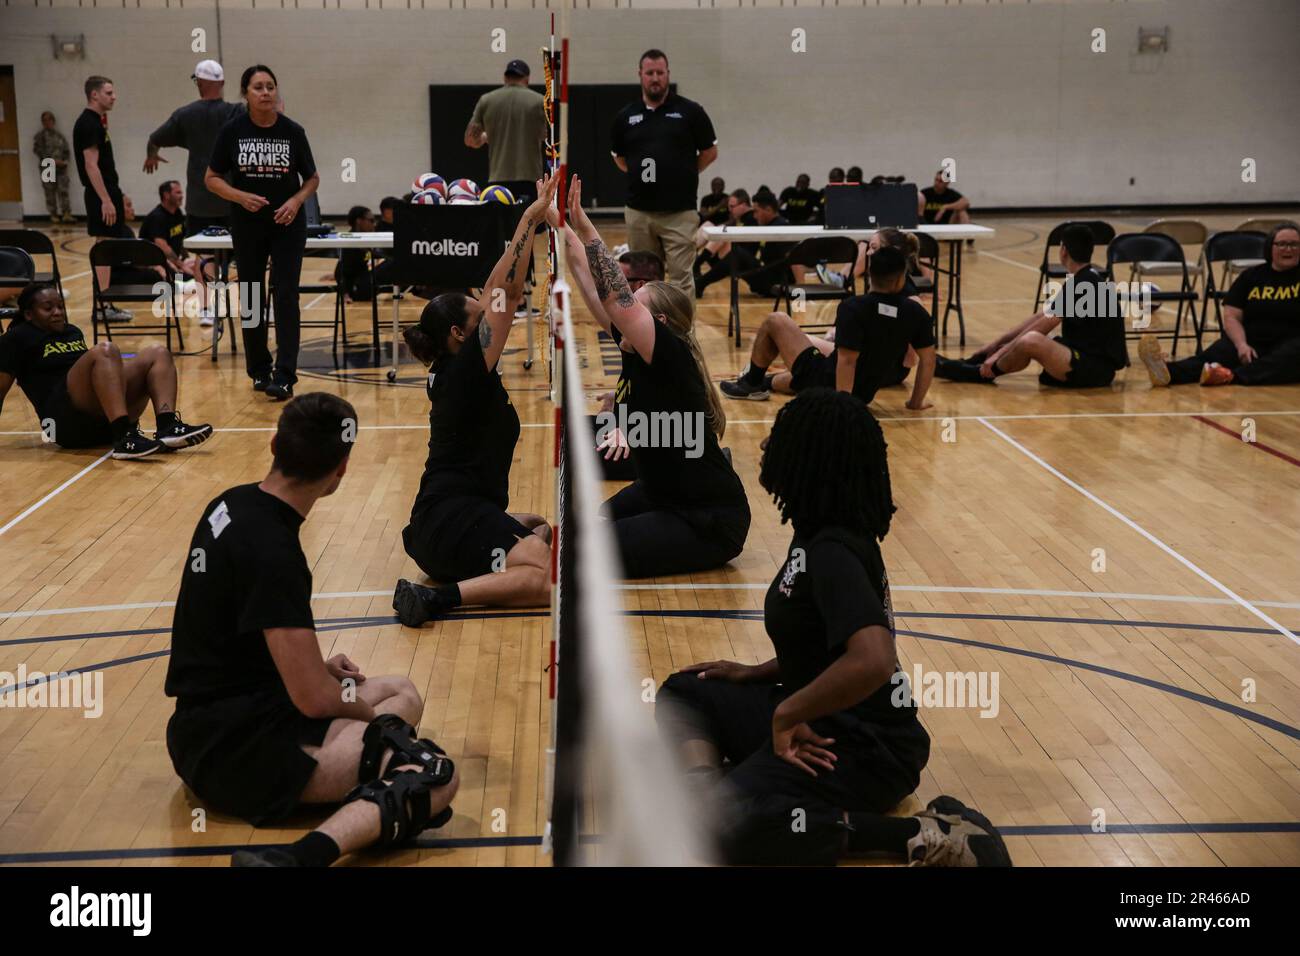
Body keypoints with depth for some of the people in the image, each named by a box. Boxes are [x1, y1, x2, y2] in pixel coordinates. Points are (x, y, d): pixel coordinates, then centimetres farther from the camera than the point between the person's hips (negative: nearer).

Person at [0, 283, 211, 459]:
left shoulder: (73, 332, 29)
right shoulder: (18, 338, 9)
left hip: (106, 425, 7)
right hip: (67, 419, -7)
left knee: (157, 353, -8)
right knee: (104, 351, -30)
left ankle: (167, 427, -34)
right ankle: (124, 439, -50)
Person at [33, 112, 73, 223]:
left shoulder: (59, 135, 11)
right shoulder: (40, 136, 0)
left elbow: (66, 150, 13)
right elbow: (38, 151, -9)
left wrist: (65, 161, -6)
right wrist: (53, 161, -16)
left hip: (61, 168, 2)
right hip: (47, 168, -2)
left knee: (63, 191, -5)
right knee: (50, 193, 2)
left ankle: (66, 214, -7)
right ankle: (53, 215, 11)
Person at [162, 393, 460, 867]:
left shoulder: (232, 504, 5)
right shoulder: (272, 551, -23)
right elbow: (315, 699, -22)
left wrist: (317, 665, 19)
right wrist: (370, 712, -1)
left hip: (213, 715, 10)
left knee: (402, 691, 23)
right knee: (437, 775, -21)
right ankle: (303, 857, -42)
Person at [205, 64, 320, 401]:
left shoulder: (292, 131, -3)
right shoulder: (232, 131, -4)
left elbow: (312, 178, 5)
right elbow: (212, 178, 1)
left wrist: (296, 200, -14)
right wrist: (241, 197, -16)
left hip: (287, 225, -1)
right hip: (247, 225, 1)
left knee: (286, 296, -8)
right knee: (251, 297, 8)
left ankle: (284, 376, -9)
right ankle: (259, 370, 22)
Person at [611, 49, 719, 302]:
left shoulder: (690, 111, 0)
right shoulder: (625, 116, 7)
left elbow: (710, 152, 7)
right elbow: (618, 157, 20)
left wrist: (683, 174, 4)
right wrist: (639, 174, 8)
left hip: (679, 212, -3)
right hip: (638, 212, 3)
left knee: (681, 278, -5)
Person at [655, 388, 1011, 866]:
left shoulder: (832, 553, -24)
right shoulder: (823, 535, 5)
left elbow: (871, 661, -39)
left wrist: (786, 714, -26)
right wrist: (757, 674, 14)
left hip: (864, 747, -10)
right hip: (826, 720, 10)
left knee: (725, 827, -28)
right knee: (684, 692, 17)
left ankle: (920, 835, -19)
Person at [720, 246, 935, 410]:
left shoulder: (853, 307, -23)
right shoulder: (916, 312, -9)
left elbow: (847, 360, -29)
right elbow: (928, 360, -4)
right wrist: (916, 402, 7)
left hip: (826, 386, -6)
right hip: (864, 396, 7)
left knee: (775, 321, 7)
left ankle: (751, 383, 25)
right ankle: (767, 383, 52)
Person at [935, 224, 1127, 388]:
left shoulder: (1085, 284, -16)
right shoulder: (1082, 279, 14)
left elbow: (1043, 326, -16)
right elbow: (1040, 316, 16)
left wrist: (1000, 353, -13)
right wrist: (998, 343, 13)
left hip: (1096, 368, -11)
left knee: (1030, 342, -29)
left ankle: (983, 372, -7)